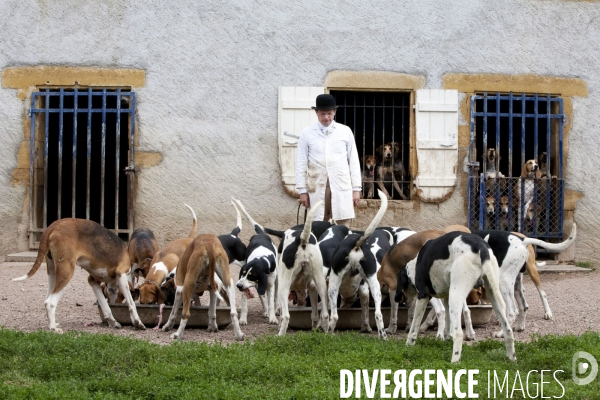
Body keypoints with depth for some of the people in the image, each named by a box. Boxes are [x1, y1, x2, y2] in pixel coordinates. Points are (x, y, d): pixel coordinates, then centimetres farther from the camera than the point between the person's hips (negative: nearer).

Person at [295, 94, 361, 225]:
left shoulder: (345, 131, 5)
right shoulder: (307, 133, 3)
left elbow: (354, 161, 7)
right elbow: (301, 163, 4)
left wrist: (356, 188, 4)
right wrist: (302, 190, 1)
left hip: (342, 186, 0)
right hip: (317, 187, 0)